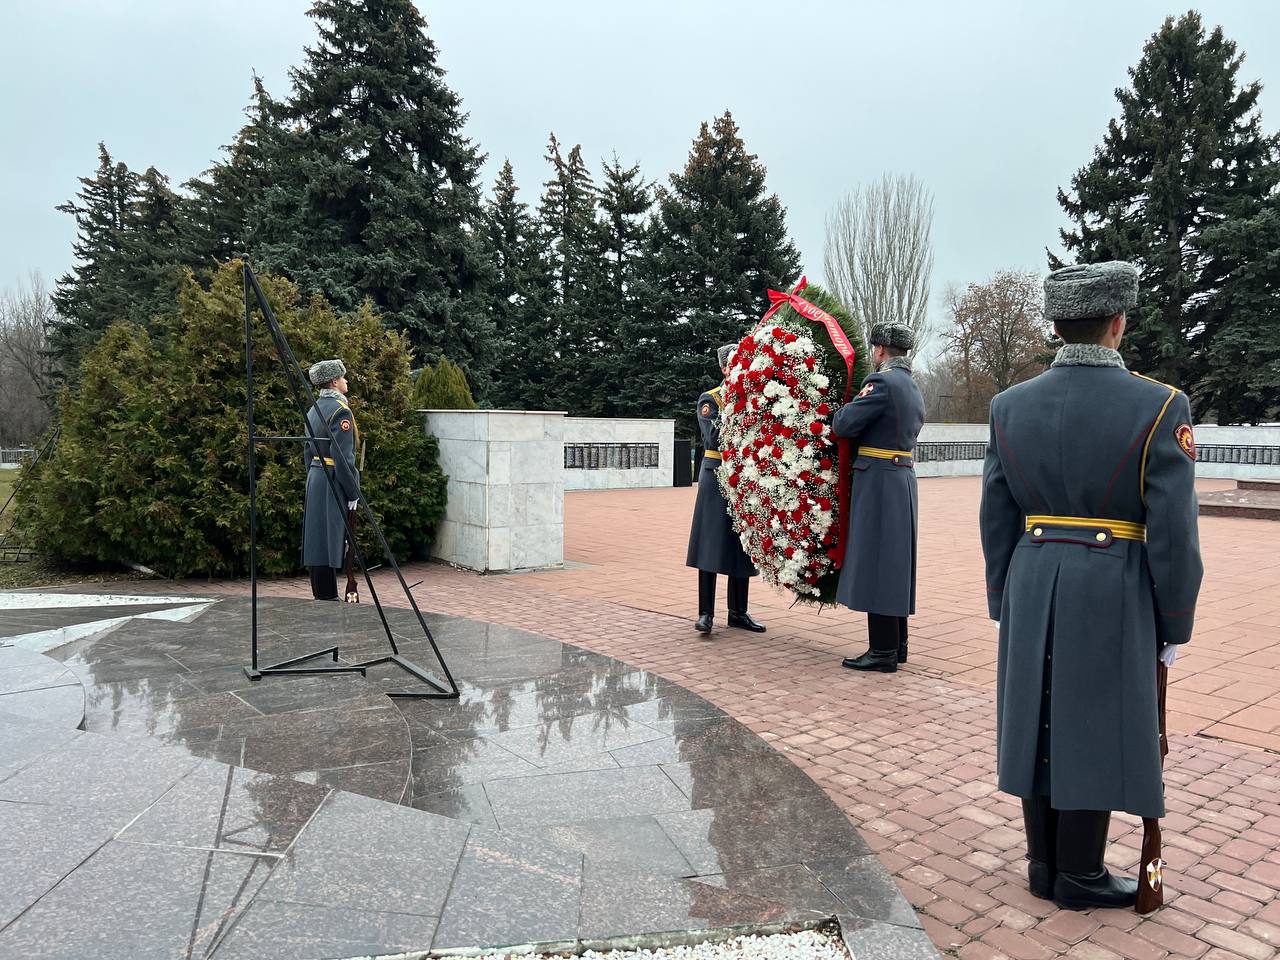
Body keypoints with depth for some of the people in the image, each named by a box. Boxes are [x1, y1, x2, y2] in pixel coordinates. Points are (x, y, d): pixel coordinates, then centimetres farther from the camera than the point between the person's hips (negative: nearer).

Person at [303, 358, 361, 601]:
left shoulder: (313, 410, 13)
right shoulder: (340, 411, -14)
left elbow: (308, 452, 17)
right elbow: (342, 457, -20)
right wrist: (353, 493, -15)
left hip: (315, 480, 9)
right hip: (334, 483, -9)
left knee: (317, 539, 11)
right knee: (331, 541, -5)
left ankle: (321, 595, 18)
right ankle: (328, 597, -1)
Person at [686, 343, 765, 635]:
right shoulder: (709, 399, 0)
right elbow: (714, 438, -15)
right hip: (717, 478, -4)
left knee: (743, 546, 8)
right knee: (712, 545, -4)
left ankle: (738, 612, 16)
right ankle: (705, 613, 2)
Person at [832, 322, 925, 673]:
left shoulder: (883, 381, -14)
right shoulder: (913, 387, 16)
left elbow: (842, 425, -15)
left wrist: (858, 399, 3)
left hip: (878, 481, -9)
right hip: (903, 477, 10)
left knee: (876, 562, -5)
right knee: (895, 563, 14)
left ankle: (883, 651, -1)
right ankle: (897, 644, 22)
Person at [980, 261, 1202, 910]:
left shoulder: (1010, 405, -1)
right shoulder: (1159, 406, -11)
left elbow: (996, 518, 3)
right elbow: (1173, 532, -11)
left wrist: (1002, 602, 13)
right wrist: (1174, 624, 1)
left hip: (1032, 588, 4)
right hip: (1112, 594, -3)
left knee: (1041, 721, 13)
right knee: (1095, 729, 8)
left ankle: (1044, 865, 26)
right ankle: (1079, 876, 22)